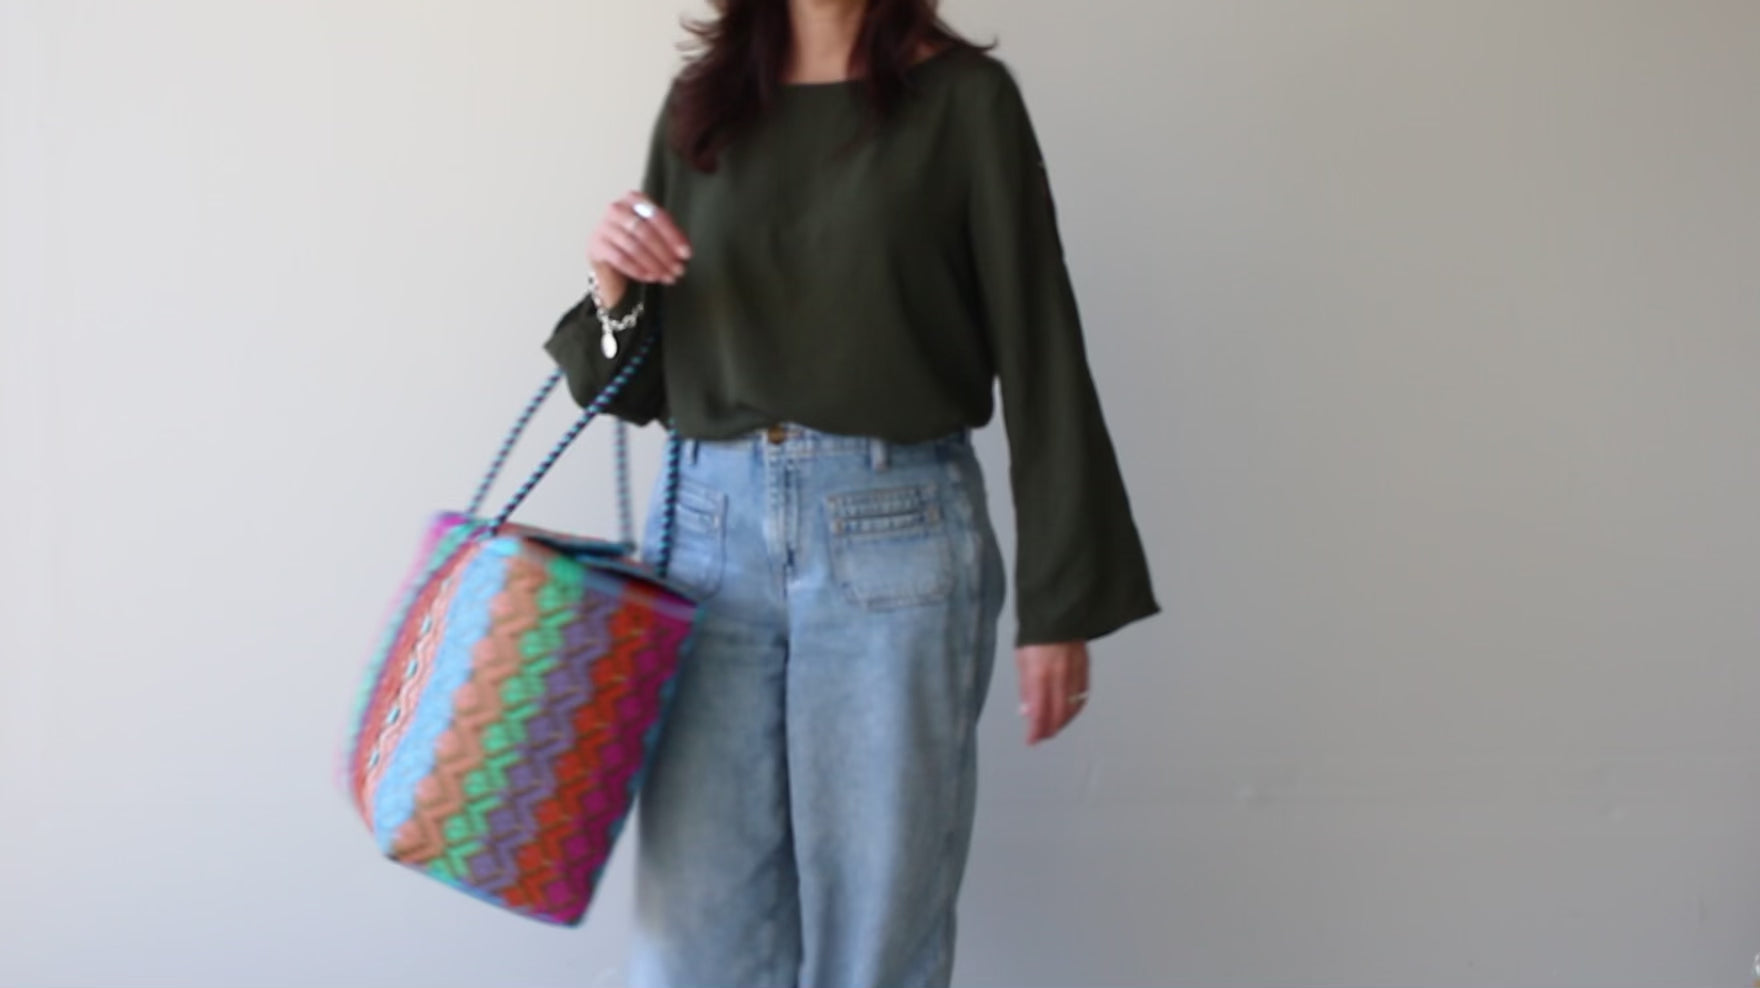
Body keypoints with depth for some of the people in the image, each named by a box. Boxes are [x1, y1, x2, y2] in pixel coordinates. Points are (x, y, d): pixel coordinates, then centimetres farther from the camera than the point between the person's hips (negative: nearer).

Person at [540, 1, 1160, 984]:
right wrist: (615, 292, -6)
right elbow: (644, 383, 16)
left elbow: (1037, 351, -2)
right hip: (710, 529, 3)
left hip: (895, 536, -3)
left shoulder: (963, 97, 0)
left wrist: (1061, 602, -5)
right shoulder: (699, 102, 11)